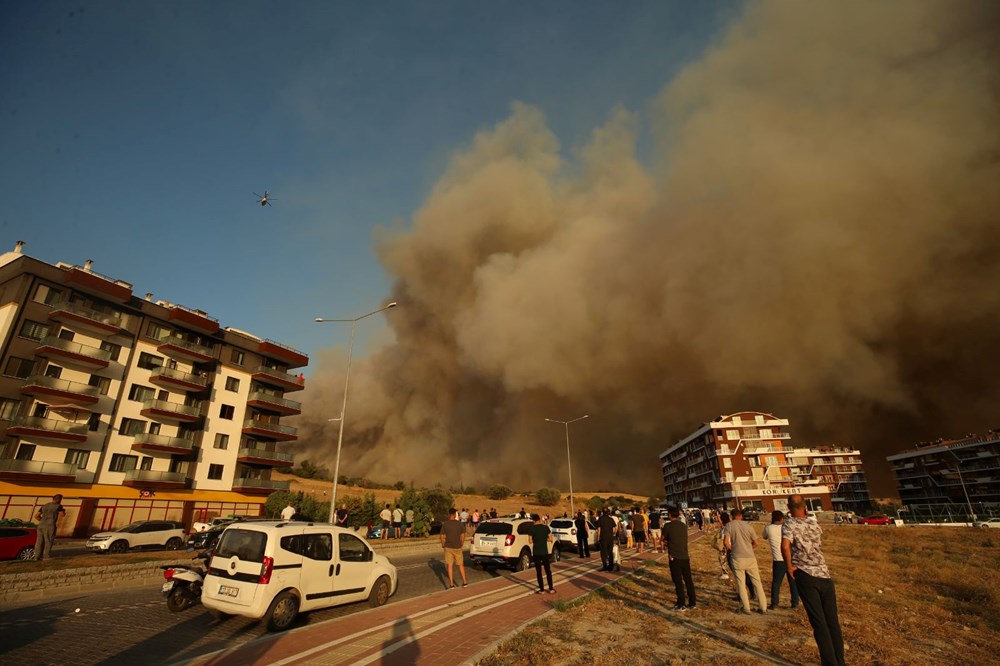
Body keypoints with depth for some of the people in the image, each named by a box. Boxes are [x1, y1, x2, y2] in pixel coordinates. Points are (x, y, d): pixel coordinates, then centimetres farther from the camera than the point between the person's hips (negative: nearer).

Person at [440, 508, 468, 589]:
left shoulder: (445, 524, -6)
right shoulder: (459, 523, -4)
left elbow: (442, 536, -5)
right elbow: (463, 535, -1)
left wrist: (443, 545, 9)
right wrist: (462, 544, 12)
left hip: (448, 547, -1)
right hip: (457, 547, 1)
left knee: (449, 565, 6)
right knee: (460, 565, 14)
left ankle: (451, 584, 6)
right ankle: (464, 582, 19)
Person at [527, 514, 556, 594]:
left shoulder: (531, 528, -8)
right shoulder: (546, 527, -2)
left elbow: (530, 541, -6)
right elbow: (550, 539, -1)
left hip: (536, 553, -2)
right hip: (545, 552, 2)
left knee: (538, 571, 7)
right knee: (548, 570, 13)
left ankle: (542, 590, 10)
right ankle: (551, 589, 15)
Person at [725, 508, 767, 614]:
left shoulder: (729, 525, -3)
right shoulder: (747, 525, 3)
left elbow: (726, 542, -12)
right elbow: (755, 543, 6)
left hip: (737, 558, -2)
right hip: (750, 557, 2)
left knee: (741, 583, 8)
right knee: (757, 582, 14)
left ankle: (746, 608, 11)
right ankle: (763, 608, 17)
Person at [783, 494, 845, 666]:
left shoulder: (789, 524, -5)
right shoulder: (815, 523, 11)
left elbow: (785, 546, -22)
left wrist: (789, 566, -7)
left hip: (805, 576, -5)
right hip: (825, 575, 5)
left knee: (819, 622, 3)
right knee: (833, 621, 13)